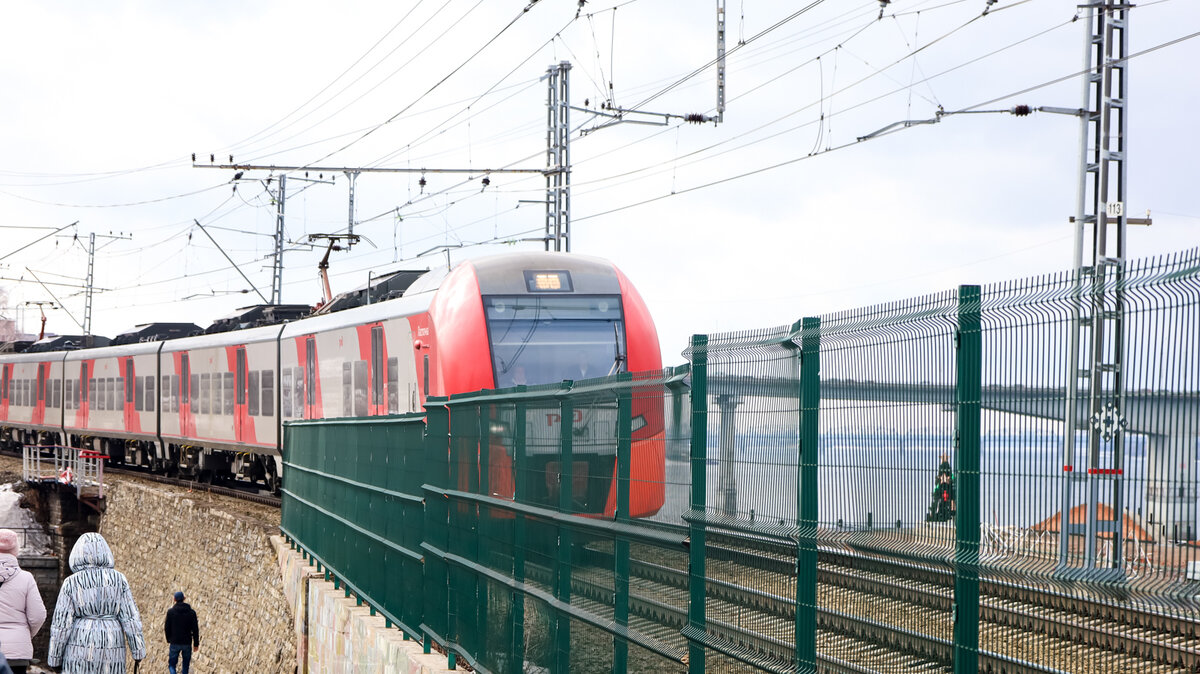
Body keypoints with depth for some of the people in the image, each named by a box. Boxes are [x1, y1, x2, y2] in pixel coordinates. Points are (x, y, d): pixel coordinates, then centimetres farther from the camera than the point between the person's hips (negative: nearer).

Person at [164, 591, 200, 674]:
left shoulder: (170, 612, -5)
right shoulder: (191, 612, -3)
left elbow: (167, 627, 0)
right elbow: (195, 629, -2)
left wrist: (168, 639, 17)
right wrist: (196, 643, 5)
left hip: (175, 643, -1)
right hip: (187, 643, 1)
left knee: (172, 664, 6)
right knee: (186, 664, 16)